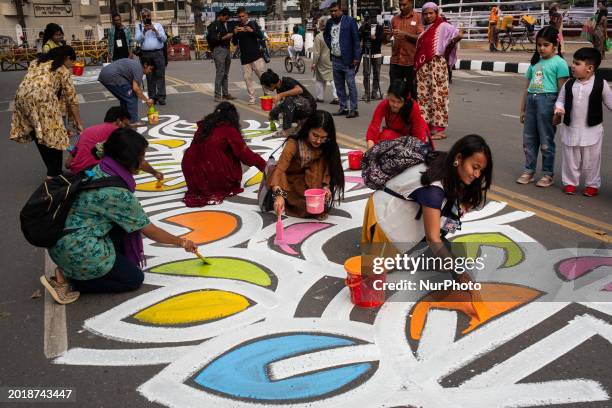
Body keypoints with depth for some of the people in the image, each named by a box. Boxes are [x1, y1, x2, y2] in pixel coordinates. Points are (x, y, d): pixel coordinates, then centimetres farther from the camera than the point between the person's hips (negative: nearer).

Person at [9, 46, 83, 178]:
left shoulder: (37, 61, 29)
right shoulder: (63, 70, 13)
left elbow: (31, 82, 22)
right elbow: (71, 98, 11)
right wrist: (78, 122, 16)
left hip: (22, 96, 6)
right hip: (43, 98, -6)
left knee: (38, 134, 17)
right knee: (53, 134, 6)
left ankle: (51, 170, 25)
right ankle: (54, 173, 9)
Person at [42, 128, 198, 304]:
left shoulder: (99, 170, 1)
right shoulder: (118, 192, -22)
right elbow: (150, 231, -10)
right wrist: (181, 242, 3)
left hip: (63, 238, 8)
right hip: (76, 250, -8)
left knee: (128, 223, 12)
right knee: (135, 279, 5)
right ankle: (68, 277, -1)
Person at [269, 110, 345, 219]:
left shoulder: (327, 147, -12)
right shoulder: (293, 144, -26)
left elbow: (327, 170, -11)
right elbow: (279, 170, -35)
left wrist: (325, 186, -31)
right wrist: (278, 195, -50)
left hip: (308, 184, 4)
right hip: (290, 184, -4)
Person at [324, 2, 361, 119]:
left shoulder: (350, 21, -7)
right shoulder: (329, 22, 9)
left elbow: (356, 39, -9)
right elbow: (325, 34, 29)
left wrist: (356, 57, -13)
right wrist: (330, 46, 13)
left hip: (347, 60, -6)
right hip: (335, 60, 6)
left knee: (351, 85, -4)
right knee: (339, 86, 10)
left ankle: (354, 109, 0)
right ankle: (343, 108, 19)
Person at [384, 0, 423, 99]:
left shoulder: (418, 17, 0)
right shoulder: (395, 19, 10)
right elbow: (387, 40, 11)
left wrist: (405, 34, -20)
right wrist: (387, 34, -11)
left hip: (412, 62, -3)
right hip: (396, 61, 3)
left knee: (413, 91, 6)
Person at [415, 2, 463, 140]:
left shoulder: (443, 26, -4)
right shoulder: (425, 28, 18)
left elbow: (459, 34, -15)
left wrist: (447, 49, -18)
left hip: (437, 64, -7)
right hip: (423, 66, 8)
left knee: (437, 96, -8)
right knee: (423, 95, 8)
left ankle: (439, 128, -7)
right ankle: (427, 124, 17)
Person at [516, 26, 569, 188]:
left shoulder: (559, 63, -4)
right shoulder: (535, 62, 15)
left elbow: (562, 90, -8)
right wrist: (522, 109, 18)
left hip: (547, 100, -6)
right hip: (531, 100, 6)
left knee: (546, 141, 1)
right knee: (528, 139, 10)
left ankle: (548, 174, 13)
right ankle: (528, 171, 22)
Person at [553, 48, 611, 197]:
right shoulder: (569, 84, 0)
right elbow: (560, 99, 8)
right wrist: (559, 108, -12)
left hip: (592, 129, -2)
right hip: (570, 129, 2)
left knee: (591, 159, 8)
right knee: (570, 158, 11)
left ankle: (592, 184, 22)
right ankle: (570, 182, 26)